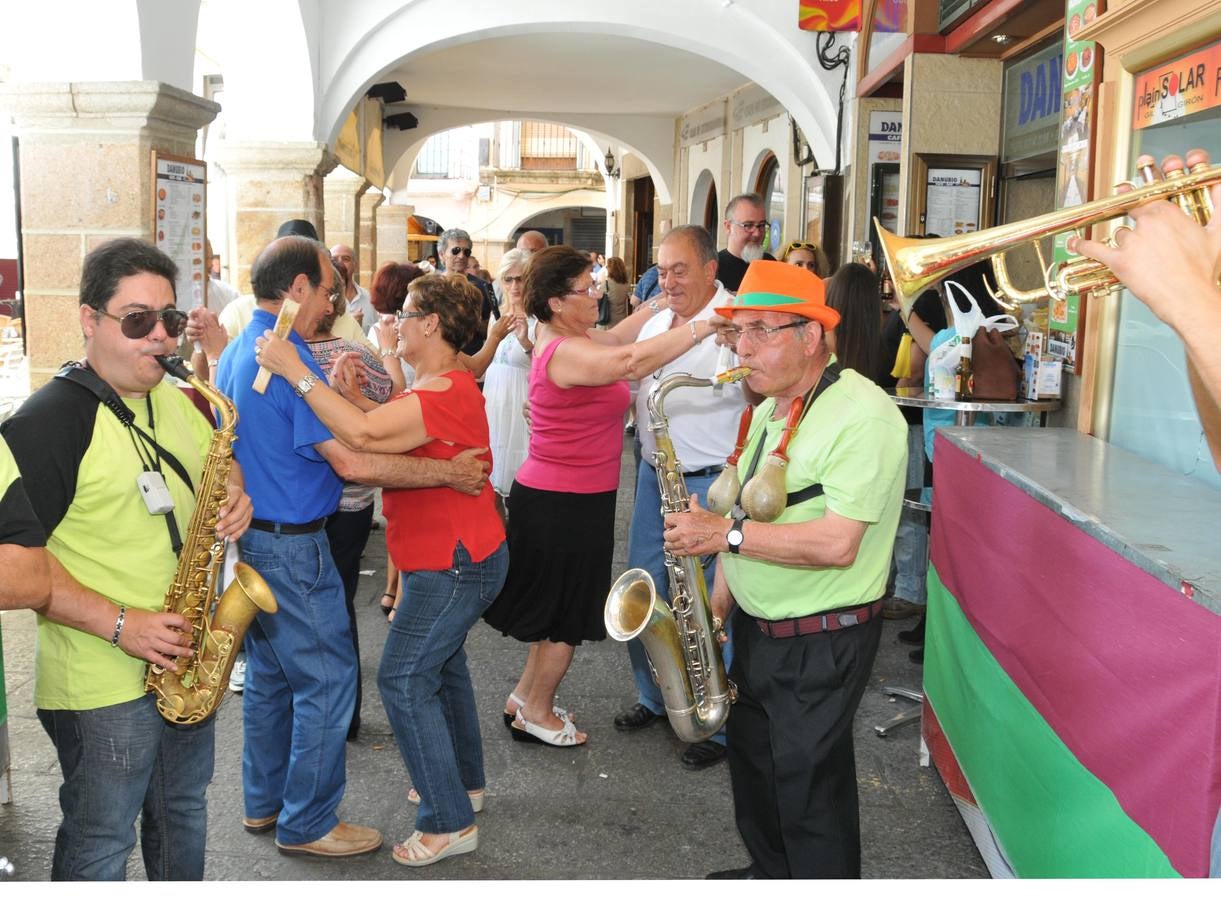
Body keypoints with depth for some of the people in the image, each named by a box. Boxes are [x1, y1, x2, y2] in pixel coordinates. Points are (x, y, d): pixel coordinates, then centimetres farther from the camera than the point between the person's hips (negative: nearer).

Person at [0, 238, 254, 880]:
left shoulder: (178, 400, 5)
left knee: (183, 810, 23)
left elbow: (219, 462, 22)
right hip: (103, 682, -7)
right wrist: (117, 624, -25)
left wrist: (235, 496, -3)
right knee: (101, 841, 8)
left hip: (186, 655, 7)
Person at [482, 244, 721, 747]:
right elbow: (634, 362, -37)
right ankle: (536, 715, 23)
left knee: (558, 607, 22)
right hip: (566, 503, -10)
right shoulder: (565, 352, -23)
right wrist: (702, 327, -32)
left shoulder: (564, 336, 7)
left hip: (554, 496, 10)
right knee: (567, 615, 7)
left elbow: (616, 337, 21)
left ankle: (525, 697, 35)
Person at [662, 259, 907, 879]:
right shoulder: (768, 410, 8)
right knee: (752, 758, 23)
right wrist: (718, 603, 8)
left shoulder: (861, 414, -22)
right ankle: (769, 873, 45)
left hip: (823, 639, -9)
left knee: (809, 784, 4)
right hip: (756, 628, 9)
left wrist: (727, 533, -27)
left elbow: (836, 544, -29)